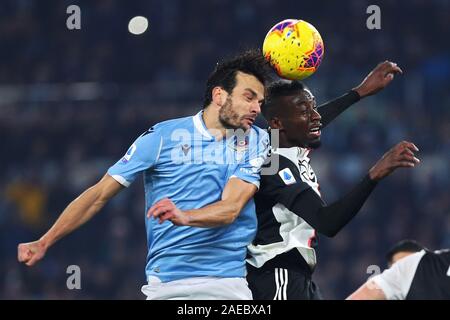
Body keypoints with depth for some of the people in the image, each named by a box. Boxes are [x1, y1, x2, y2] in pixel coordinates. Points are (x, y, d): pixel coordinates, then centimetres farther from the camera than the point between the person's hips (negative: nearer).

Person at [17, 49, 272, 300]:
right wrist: (45, 243, -5)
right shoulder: (163, 136, 1)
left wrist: (184, 216, -29)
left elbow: (231, 208, -8)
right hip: (167, 284, -2)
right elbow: (101, 195, 2)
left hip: (228, 282, 2)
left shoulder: (256, 141, 6)